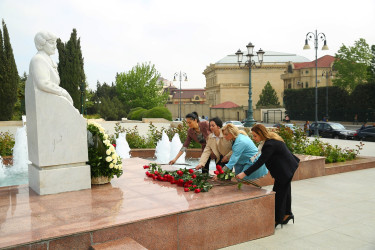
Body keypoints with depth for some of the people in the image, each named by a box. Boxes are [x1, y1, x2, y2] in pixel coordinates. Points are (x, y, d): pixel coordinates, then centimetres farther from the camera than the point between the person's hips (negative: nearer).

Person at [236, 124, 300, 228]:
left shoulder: (270, 145, -29)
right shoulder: (271, 138, 1)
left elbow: (260, 162, -31)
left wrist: (245, 173, -31)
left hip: (284, 170, -10)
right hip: (288, 167, 10)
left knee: (278, 193, -1)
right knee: (285, 191, 20)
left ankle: (277, 219, 10)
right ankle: (287, 214, 35)